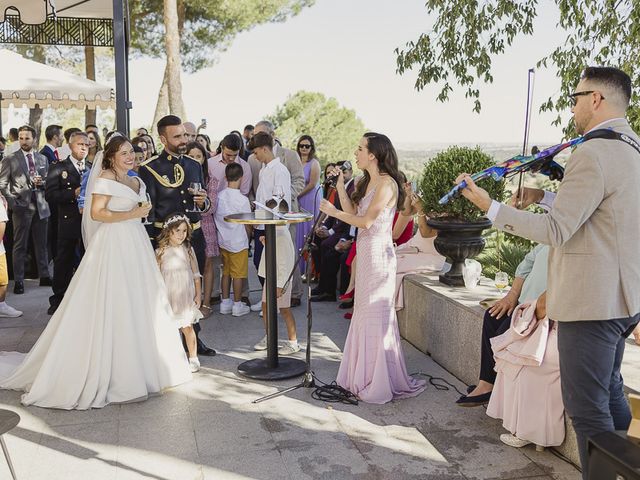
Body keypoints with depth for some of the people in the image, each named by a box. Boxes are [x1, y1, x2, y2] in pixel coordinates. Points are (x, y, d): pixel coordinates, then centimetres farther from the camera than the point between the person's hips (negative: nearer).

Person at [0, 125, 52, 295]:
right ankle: (18, 281, 7)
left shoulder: (43, 159, 12)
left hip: (40, 206, 4)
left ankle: (44, 276, 19)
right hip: (22, 207, -4)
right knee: (20, 246, 2)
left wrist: (42, 182, -5)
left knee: (41, 244, 10)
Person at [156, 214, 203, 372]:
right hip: (169, 296, -1)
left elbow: (195, 274, 7)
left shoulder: (188, 249, 3)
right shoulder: (161, 252, -2)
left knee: (187, 327, 1)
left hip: (186, 296, 1)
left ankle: (193, 358, 10)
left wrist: (198, 294, 5)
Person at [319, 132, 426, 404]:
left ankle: (381, 384, 8)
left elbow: (366, 221, -19)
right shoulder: (368, 182, 15)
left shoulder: (387, 184, -14)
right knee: (364, 314, 13)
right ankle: (365, 376, 24)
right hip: (365, 253, 9)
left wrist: (333, 212, -10)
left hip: (378, 254, -9)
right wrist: (340, 186, 7)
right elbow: (352, 212, 11)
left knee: (376, 315, -3)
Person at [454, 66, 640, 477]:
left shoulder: (594, 153, -20)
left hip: (591, 300, -10)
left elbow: (555, 230, -22)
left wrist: (488, 205, -17)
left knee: (587, 405, 0)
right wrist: (545, 195, 17)